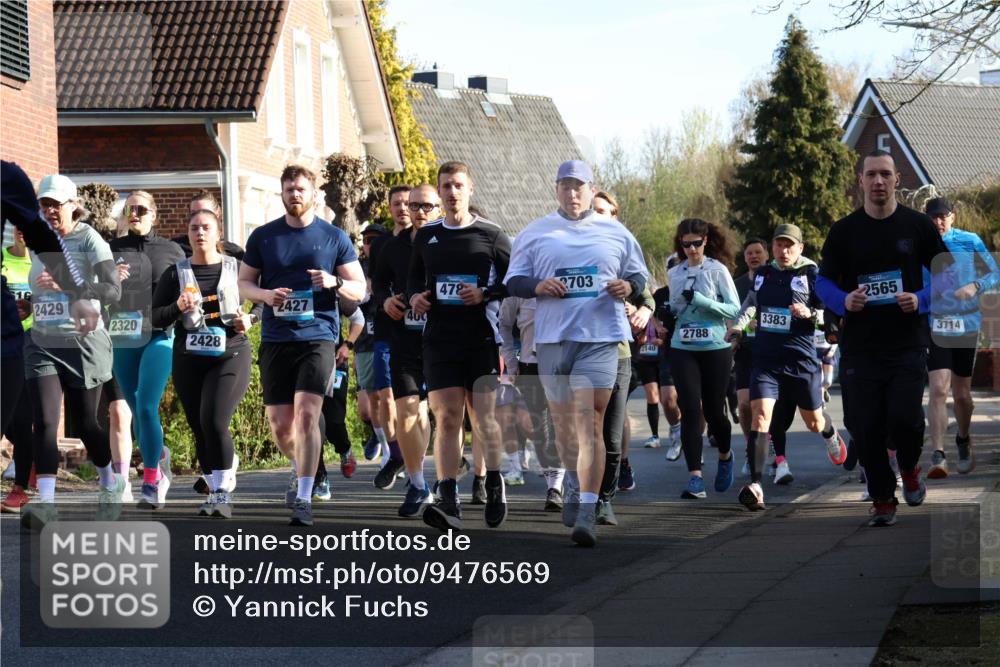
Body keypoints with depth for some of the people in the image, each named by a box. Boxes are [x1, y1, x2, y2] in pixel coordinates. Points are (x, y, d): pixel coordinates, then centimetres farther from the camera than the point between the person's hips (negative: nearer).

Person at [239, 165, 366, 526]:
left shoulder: (334, 238, 4)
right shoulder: (263, 237, 9)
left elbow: (359, 289, 7)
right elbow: (244, 282, 14)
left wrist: (335, 283, -15)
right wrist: (266, 295, -8)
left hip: (318, 337, -3)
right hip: (275, 339, 3)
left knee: (307, 414, -17)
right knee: (279, 424, 5)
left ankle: (304, 498, -14)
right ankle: (300, 469, 37)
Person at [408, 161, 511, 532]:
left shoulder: (491, 235, 3)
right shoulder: (426, 236, 14)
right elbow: (414, 278, 25)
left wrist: (485, 294, -13)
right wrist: (414, 296, 3)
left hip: (482, 338, -2)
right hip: (439, 339, 2)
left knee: (483, 415, -3)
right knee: (447, 418, -5)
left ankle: (494, 484, 20)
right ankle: (448, 502, -10)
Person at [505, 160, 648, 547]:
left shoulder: (615, 233, 10)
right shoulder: (535, 233, 10)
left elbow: (639, 274, 17)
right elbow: (513, 281, 10)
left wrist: (628, 286, -5)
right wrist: (537, 286, -11)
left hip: (600, 339, -2)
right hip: (552, 338, 2)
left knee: (590, 423, -12)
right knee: (563, 420, 10)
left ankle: (586, 514, -17)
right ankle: (573, 482, 38)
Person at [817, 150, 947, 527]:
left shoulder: (918, 226, 3)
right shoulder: (843, 231, 4)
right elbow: (824, 283, 7)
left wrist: (921, 300, -13)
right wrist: (844, 301, -15)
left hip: (908, 344, -1)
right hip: (860, 347, 1)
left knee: (904, 419, -14)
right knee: (867, 429, 0)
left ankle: (909, 469, 18)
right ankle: (882, 500, 16)